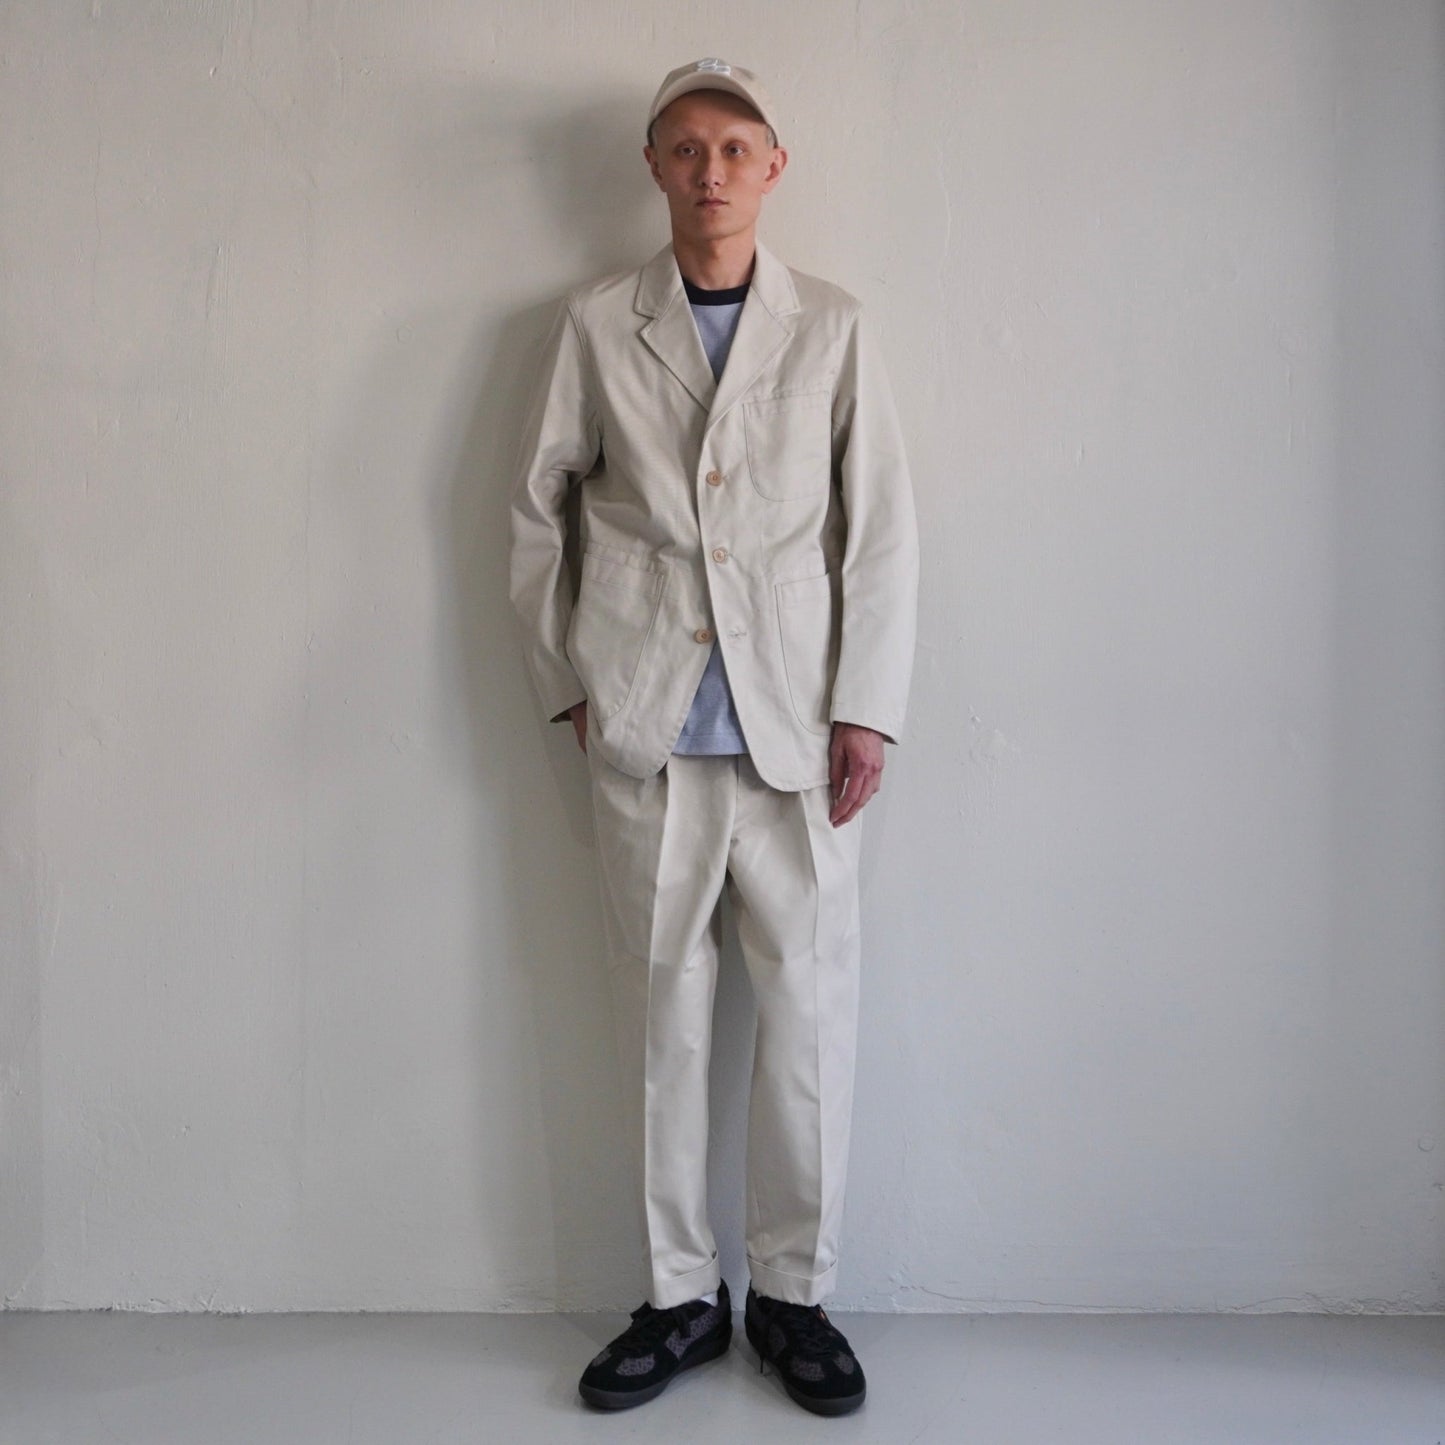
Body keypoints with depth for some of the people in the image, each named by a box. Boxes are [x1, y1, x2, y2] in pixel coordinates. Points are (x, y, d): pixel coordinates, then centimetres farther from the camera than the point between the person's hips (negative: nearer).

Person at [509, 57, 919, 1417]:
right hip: (645, 727, 0)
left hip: (795, 727, 0)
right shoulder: (595, 324, 9)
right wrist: (566, 679, 6)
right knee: (662, 1015, 6)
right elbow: (537, 503, 11)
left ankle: (794, 1292, 20)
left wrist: (868, 708, -3)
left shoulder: (832, 328, 8)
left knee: (810, 1013, 2)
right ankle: (680, 1297, 21)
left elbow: (882, 528, 4)